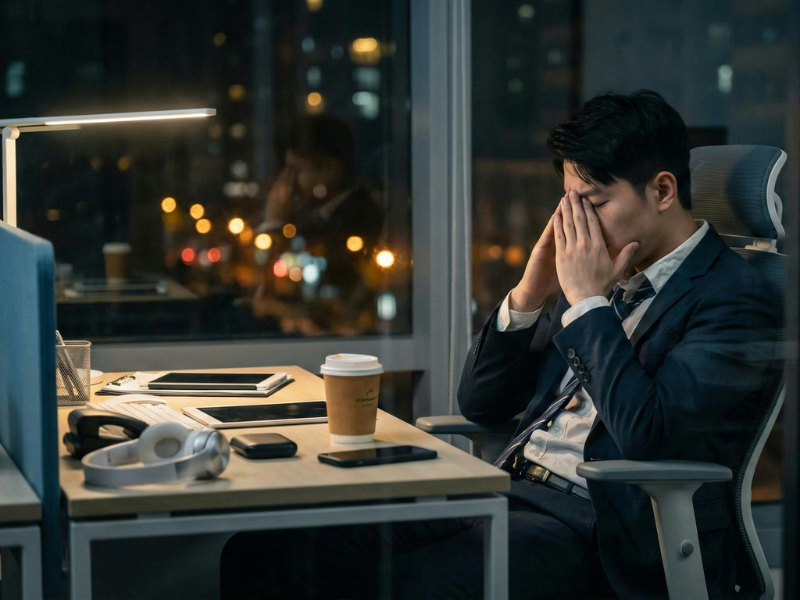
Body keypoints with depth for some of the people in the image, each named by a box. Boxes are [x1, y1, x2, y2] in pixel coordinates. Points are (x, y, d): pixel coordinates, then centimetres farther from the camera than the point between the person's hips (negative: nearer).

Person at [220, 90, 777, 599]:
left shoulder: (732, 296, -6)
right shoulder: (609, 275, 18)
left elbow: (645, 433, -21)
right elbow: (480, 403, 19)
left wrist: (588, 301, -11)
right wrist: (529, 293, 3)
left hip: (590, 529, -7)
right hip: (507, 490, 7)